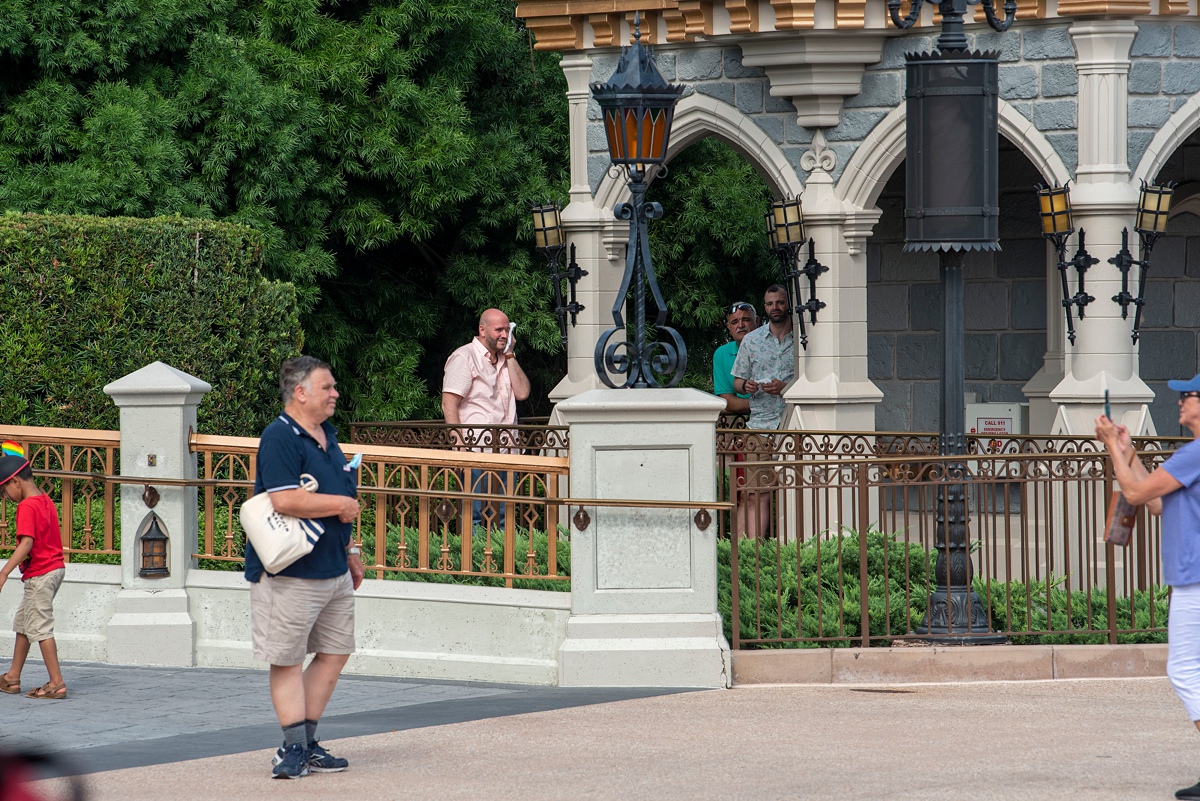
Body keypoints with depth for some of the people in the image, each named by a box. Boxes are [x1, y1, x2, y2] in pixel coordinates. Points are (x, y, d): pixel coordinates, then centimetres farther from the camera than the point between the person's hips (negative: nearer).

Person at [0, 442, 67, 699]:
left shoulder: (27, 507, -17)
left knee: (41, 627, -6)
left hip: (39, 575, -10)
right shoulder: (46, 501, 11)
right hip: (55, 567, 10)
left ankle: (57, 683, -7)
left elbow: (27, 543, -28)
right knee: (22, 622, 18)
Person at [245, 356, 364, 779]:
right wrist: (342, 505, -16)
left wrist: (349, 550, 24)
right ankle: (296, 747, 3)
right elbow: (285, 500, -28)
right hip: (290, 573, -9)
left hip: (333, 568, 9)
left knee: (335, 653, 10)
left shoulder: (326, 436, 14)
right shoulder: (279, 438, -16)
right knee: (288, 661, 0)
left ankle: (306, 743, 17)